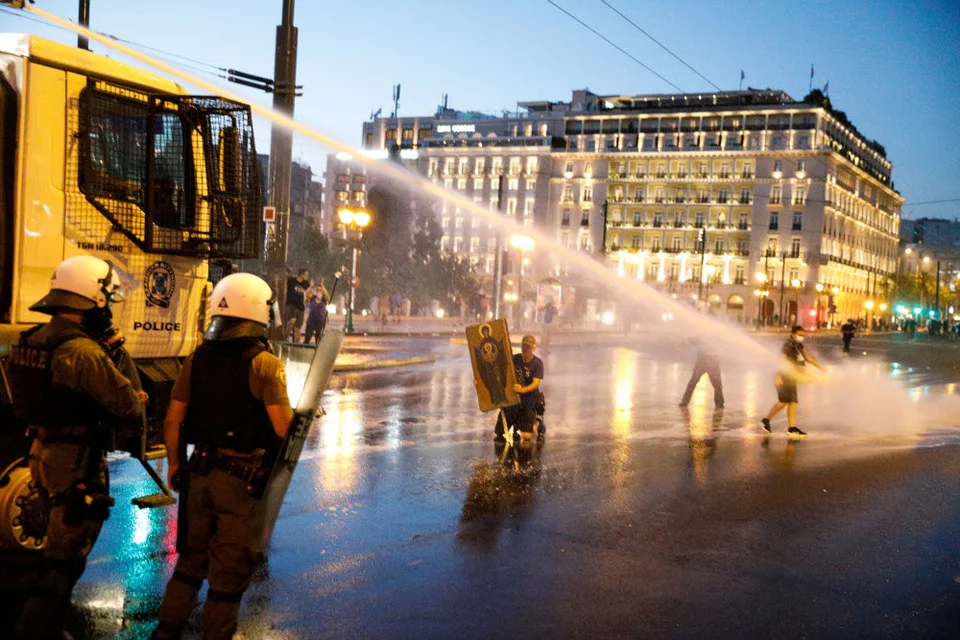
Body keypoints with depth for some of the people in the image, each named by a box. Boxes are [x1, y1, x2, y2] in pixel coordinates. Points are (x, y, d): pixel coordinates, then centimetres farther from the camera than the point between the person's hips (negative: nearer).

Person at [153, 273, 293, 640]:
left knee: (193, 554, 21)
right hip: (244, 479, -5)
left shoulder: (198, 358, 2)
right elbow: (282, 427, -19)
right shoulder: (264, 364, -15)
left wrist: (175, 464, 17)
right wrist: (301, 414, 2)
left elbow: (172, 420, 5)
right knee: (230, 566, 8)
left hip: (201, 472, 6)